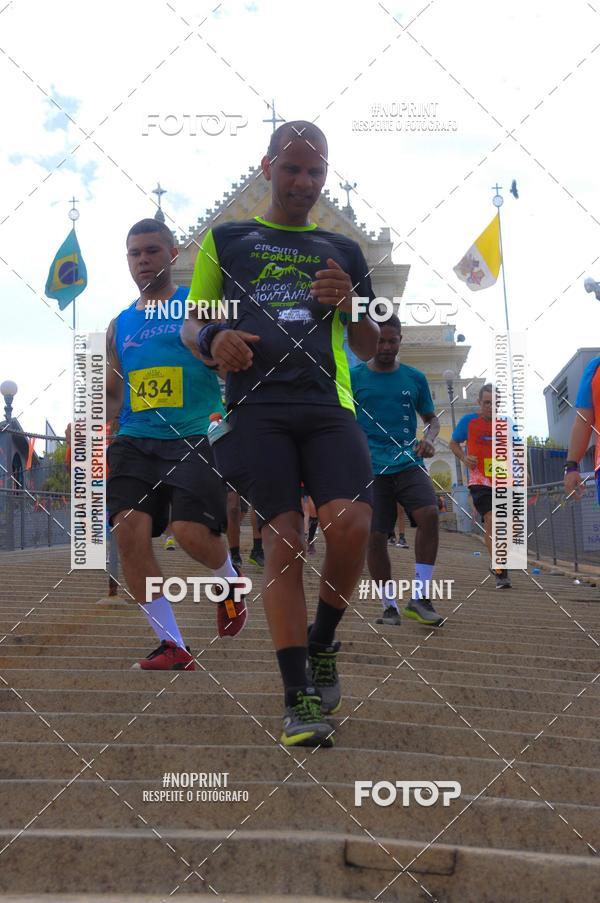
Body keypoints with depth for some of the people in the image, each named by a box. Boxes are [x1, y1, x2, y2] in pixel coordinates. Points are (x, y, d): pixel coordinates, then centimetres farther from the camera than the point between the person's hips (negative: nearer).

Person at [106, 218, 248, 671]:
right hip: (136, 441, 5)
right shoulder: (120, 325, 19)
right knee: (130, 530, -14)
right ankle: (173, 648, -1)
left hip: (195, 439, -4)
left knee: (191, 532, -20)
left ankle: (230, 580, 20)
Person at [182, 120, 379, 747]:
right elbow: (190, 325, 16)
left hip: (328, 402, 2)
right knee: (282, 538, -12)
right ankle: (298, 699, -6)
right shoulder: (225, 240, 18)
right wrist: (212, 340, -8)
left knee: (350, 524, -21)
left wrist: (350, 305, 1)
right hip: (255, 404, -1)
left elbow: (369, 349, 23)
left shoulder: (344, 251, 23)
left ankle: (322, 644, 6)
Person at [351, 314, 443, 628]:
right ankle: (389, 606, 12)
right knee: (375, 537, -4)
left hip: (408, 464, 1)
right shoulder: (353, 377, 4)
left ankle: (419, 598, -15)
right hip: (370, 470, -1)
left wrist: (429, 438, -3)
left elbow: (432, 418, 18)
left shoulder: (415, 378, 10)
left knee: (429, 513, -23)